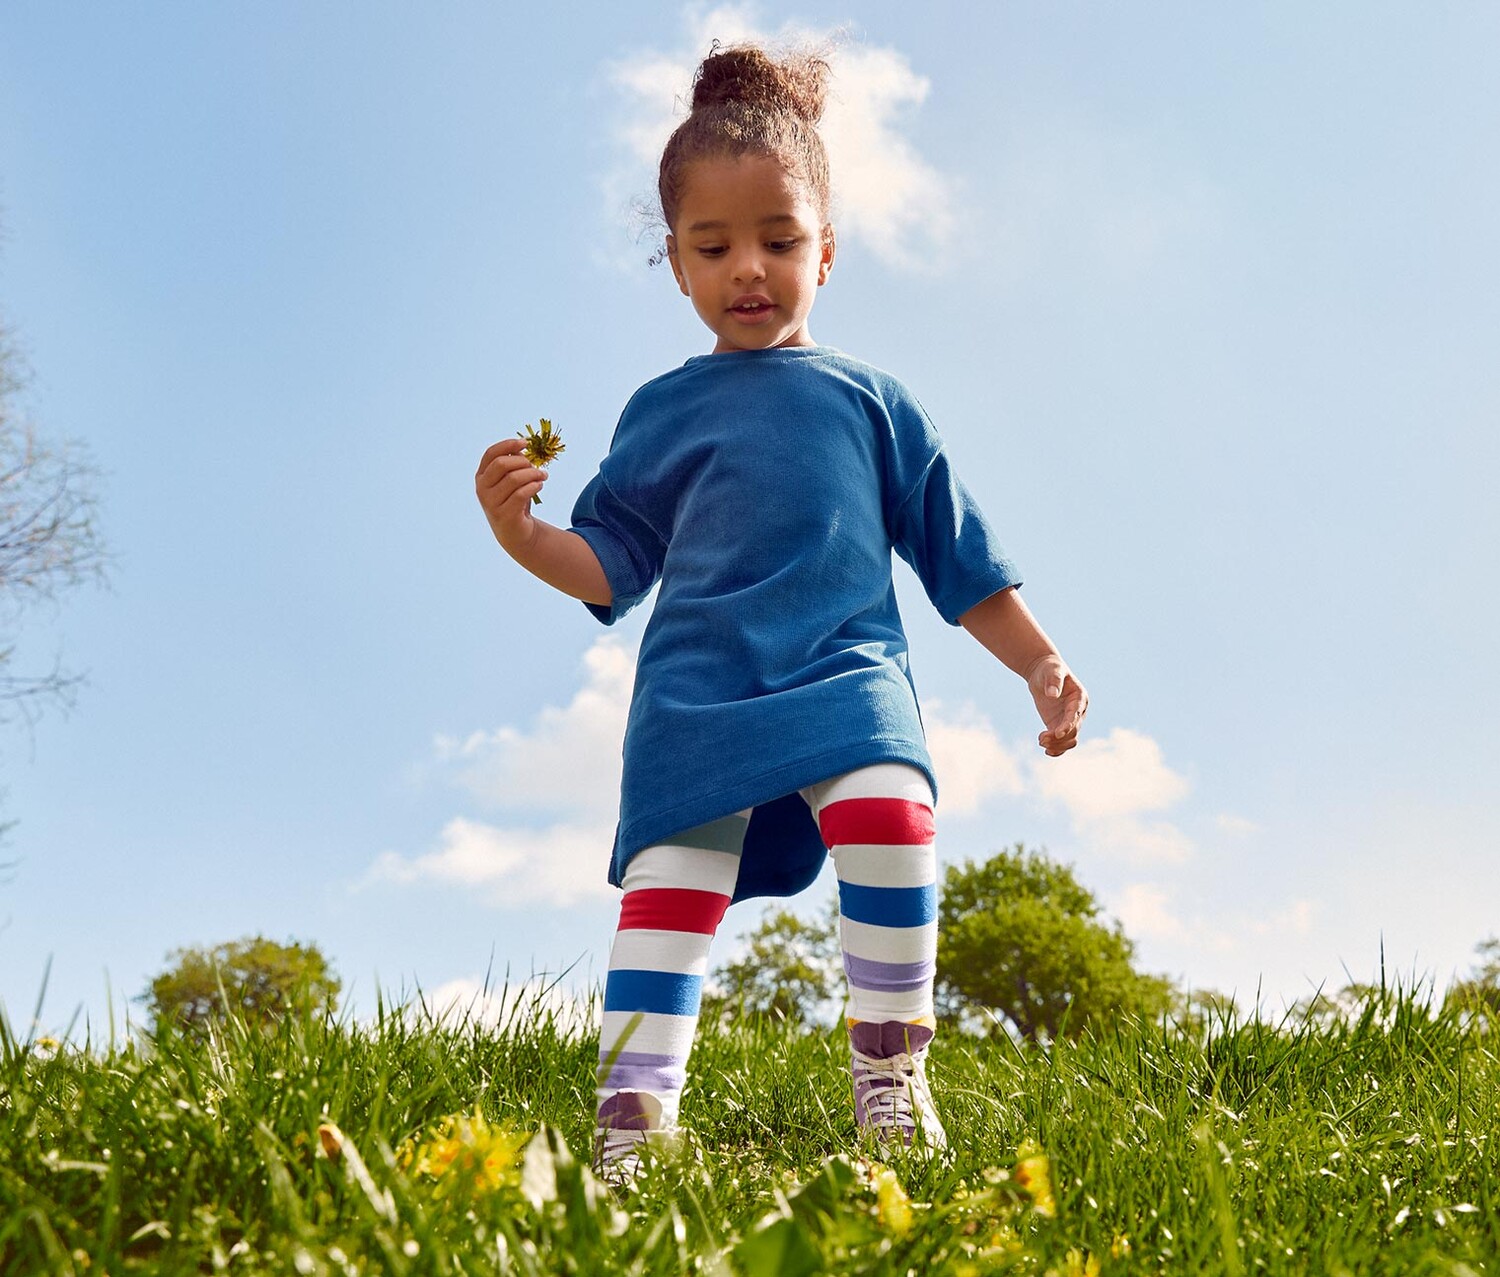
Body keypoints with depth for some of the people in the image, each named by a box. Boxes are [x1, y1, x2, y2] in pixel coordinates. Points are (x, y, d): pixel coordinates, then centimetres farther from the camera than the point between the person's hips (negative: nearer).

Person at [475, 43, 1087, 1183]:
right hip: (698, 679, 1)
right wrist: (522, 536, -7)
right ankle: (632, 1126, -10)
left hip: (846, 665, 0)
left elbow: (957, 549, 18)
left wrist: (1040, 663, 14)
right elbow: (613, 566, 13)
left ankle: (889, 1065, -11)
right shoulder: (660, 411, 15)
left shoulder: (865, 396, 15)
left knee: (891, 818, -27)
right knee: (670, 875, -13)